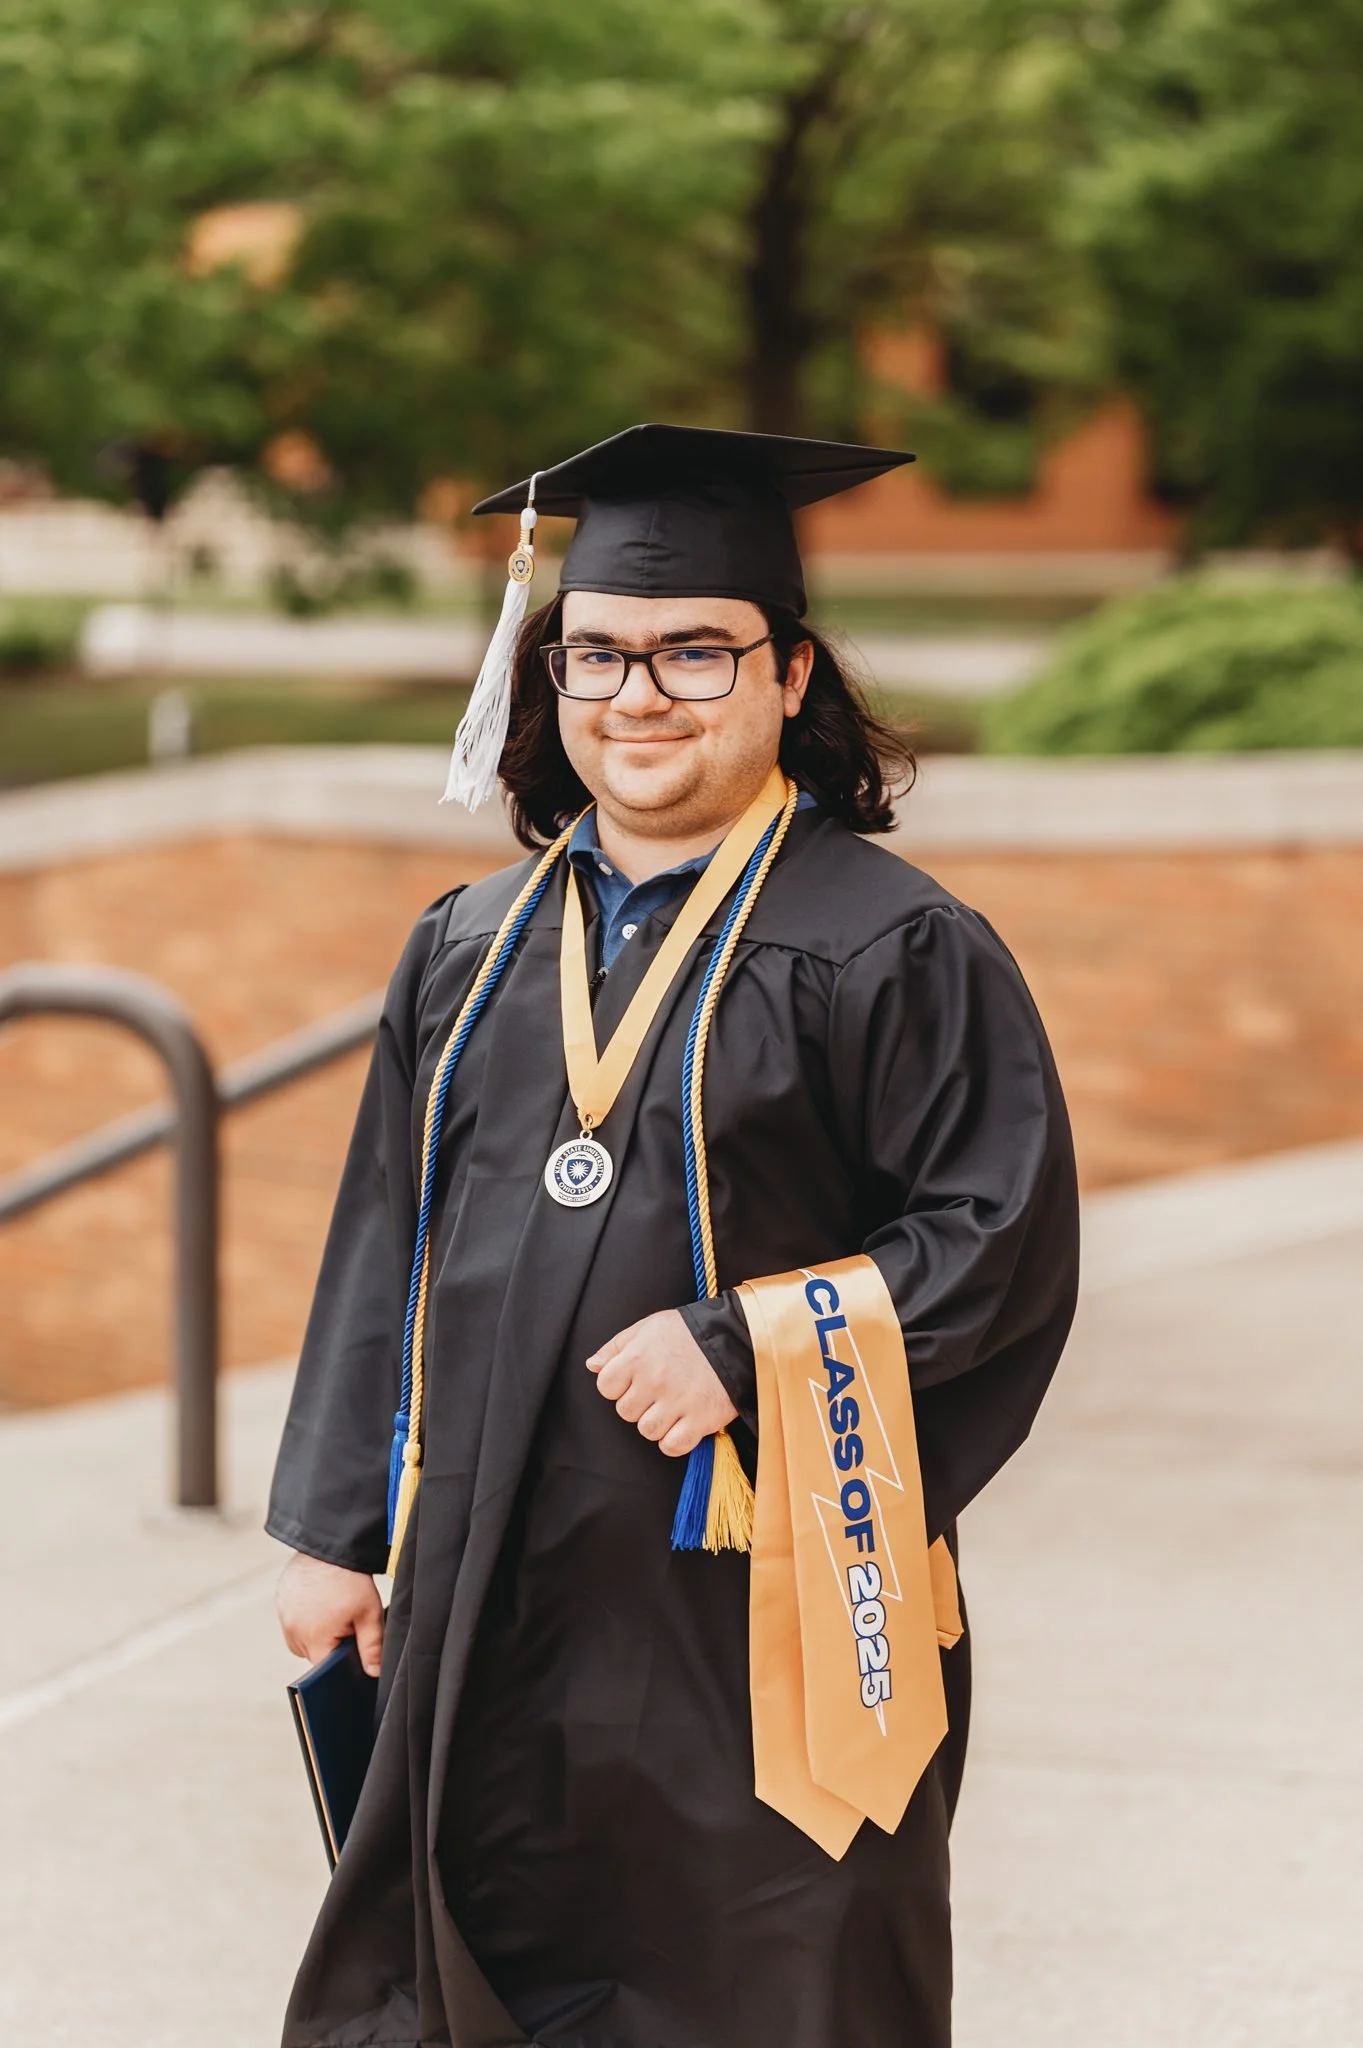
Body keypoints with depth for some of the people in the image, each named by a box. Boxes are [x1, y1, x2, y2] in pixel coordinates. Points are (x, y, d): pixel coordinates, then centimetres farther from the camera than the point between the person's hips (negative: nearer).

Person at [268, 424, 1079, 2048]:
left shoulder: (892, 951, -5)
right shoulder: (473, 948, 12)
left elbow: (1001, 1241, -10)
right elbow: (385, 1247, 14)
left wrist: (749, 1347, -19)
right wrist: (339, 1530, 10)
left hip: (751, 1605, -5)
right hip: (489, 1595, 5)